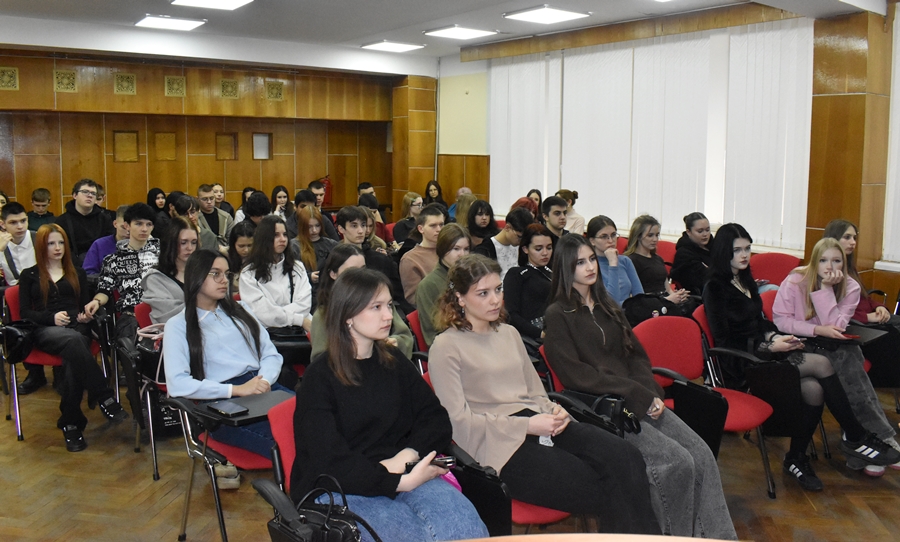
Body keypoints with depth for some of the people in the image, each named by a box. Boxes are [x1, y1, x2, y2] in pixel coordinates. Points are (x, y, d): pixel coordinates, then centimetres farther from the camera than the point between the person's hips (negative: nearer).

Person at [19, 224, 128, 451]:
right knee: (73, 340, -39)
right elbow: (24, 312, 8)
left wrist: (87, 315, -5)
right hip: (45, 330, -2)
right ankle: (104, 398, -42)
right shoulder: (29, 275, 19)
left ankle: (71, 424, -33)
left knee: (73, 360, -35)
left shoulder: (77, 273, 27)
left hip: (77, 328, 2)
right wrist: (52, 317, -10)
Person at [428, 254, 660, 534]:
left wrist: (554, 411, -1)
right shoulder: (445, 348, -1)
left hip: (537, 425, 6)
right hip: (499, 445, -6)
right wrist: (527, 425, -14)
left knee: (625, 457, -21)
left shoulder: (509, 333, 20)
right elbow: (459, 421, -8)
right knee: (602, 489, -23)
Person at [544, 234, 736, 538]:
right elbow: (575, 375, -10)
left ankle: (719, 537, -10)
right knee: (677, 462, -22)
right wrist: (636, 394, -13)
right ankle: (677, 536, -5)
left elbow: (636, 354, 16)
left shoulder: (607, 305, 19)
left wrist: (652, 393, -3)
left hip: (638, 399, 6)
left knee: (701, 454, -13)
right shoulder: (558, 316, -2)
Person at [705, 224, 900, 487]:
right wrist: (770, 347, -17)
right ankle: (857, 438, -7)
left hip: (761, 350, 7)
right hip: (741, 363, -7)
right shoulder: (715, 289, -9)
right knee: (822, 364, -20)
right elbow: (724, 342, -12)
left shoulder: (745, 280, 16)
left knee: (813, 388, -22)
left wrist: (775, 336, -1)